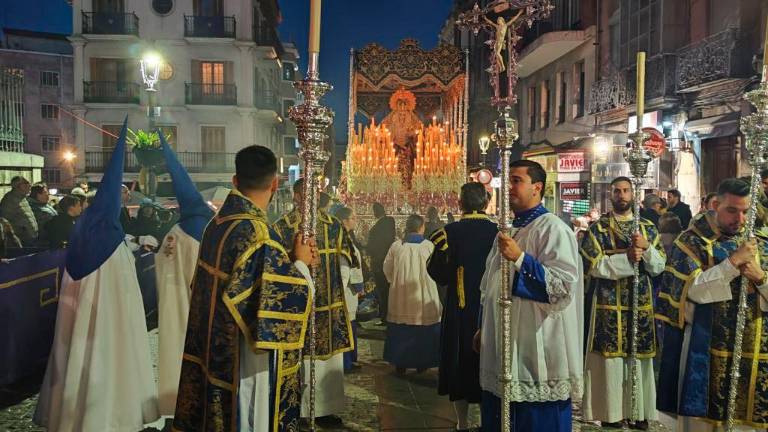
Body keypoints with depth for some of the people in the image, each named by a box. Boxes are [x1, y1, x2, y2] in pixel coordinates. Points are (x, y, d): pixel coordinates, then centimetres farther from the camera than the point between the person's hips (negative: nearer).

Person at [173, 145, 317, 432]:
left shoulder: (218, 223, 3)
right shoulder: (257, 231, -23)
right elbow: (291, 297, -22)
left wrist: (291, 261, 7)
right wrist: (300, 263, -5)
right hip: (244, 359, -9)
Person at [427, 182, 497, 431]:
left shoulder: (449, 233, -11)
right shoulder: (499, 232, -6)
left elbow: (439, 275, -10)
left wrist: (434, 256, 8)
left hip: (459, 310, -1)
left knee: (460, 363, 12)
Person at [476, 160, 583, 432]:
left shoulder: (552, 228, -12)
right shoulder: (508, 230, 14)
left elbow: (565, 285, -23)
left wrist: (520, 259, -26)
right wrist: (483, 327, 19)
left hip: (536, 351, -8)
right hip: (501, 345, 9)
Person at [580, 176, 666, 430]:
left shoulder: (648, 227, 10)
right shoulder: (598, 228, 0)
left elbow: (659, 267, 4)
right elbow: (592, 265, -10)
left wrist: (646, 248, -14)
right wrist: (626, 257, -19)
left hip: (641, 305, 3)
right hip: (608, 305, -3)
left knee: (639, 358, 8)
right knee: (609, 360, 0)